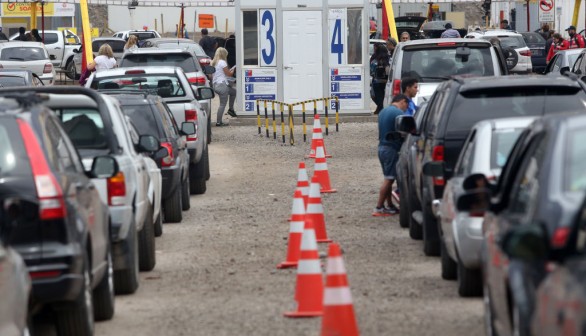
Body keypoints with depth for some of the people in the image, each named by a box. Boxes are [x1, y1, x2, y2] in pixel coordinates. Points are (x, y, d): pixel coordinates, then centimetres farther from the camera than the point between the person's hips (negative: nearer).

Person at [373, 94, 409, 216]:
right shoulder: (398, 113, -14)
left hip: (382, 147, 9)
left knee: (389, 178, 15)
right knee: (389, 179, -6)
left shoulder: (383, 112, 15)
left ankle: (390, 206, 20)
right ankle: (379, 208, -8)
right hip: (392, 149, -9)